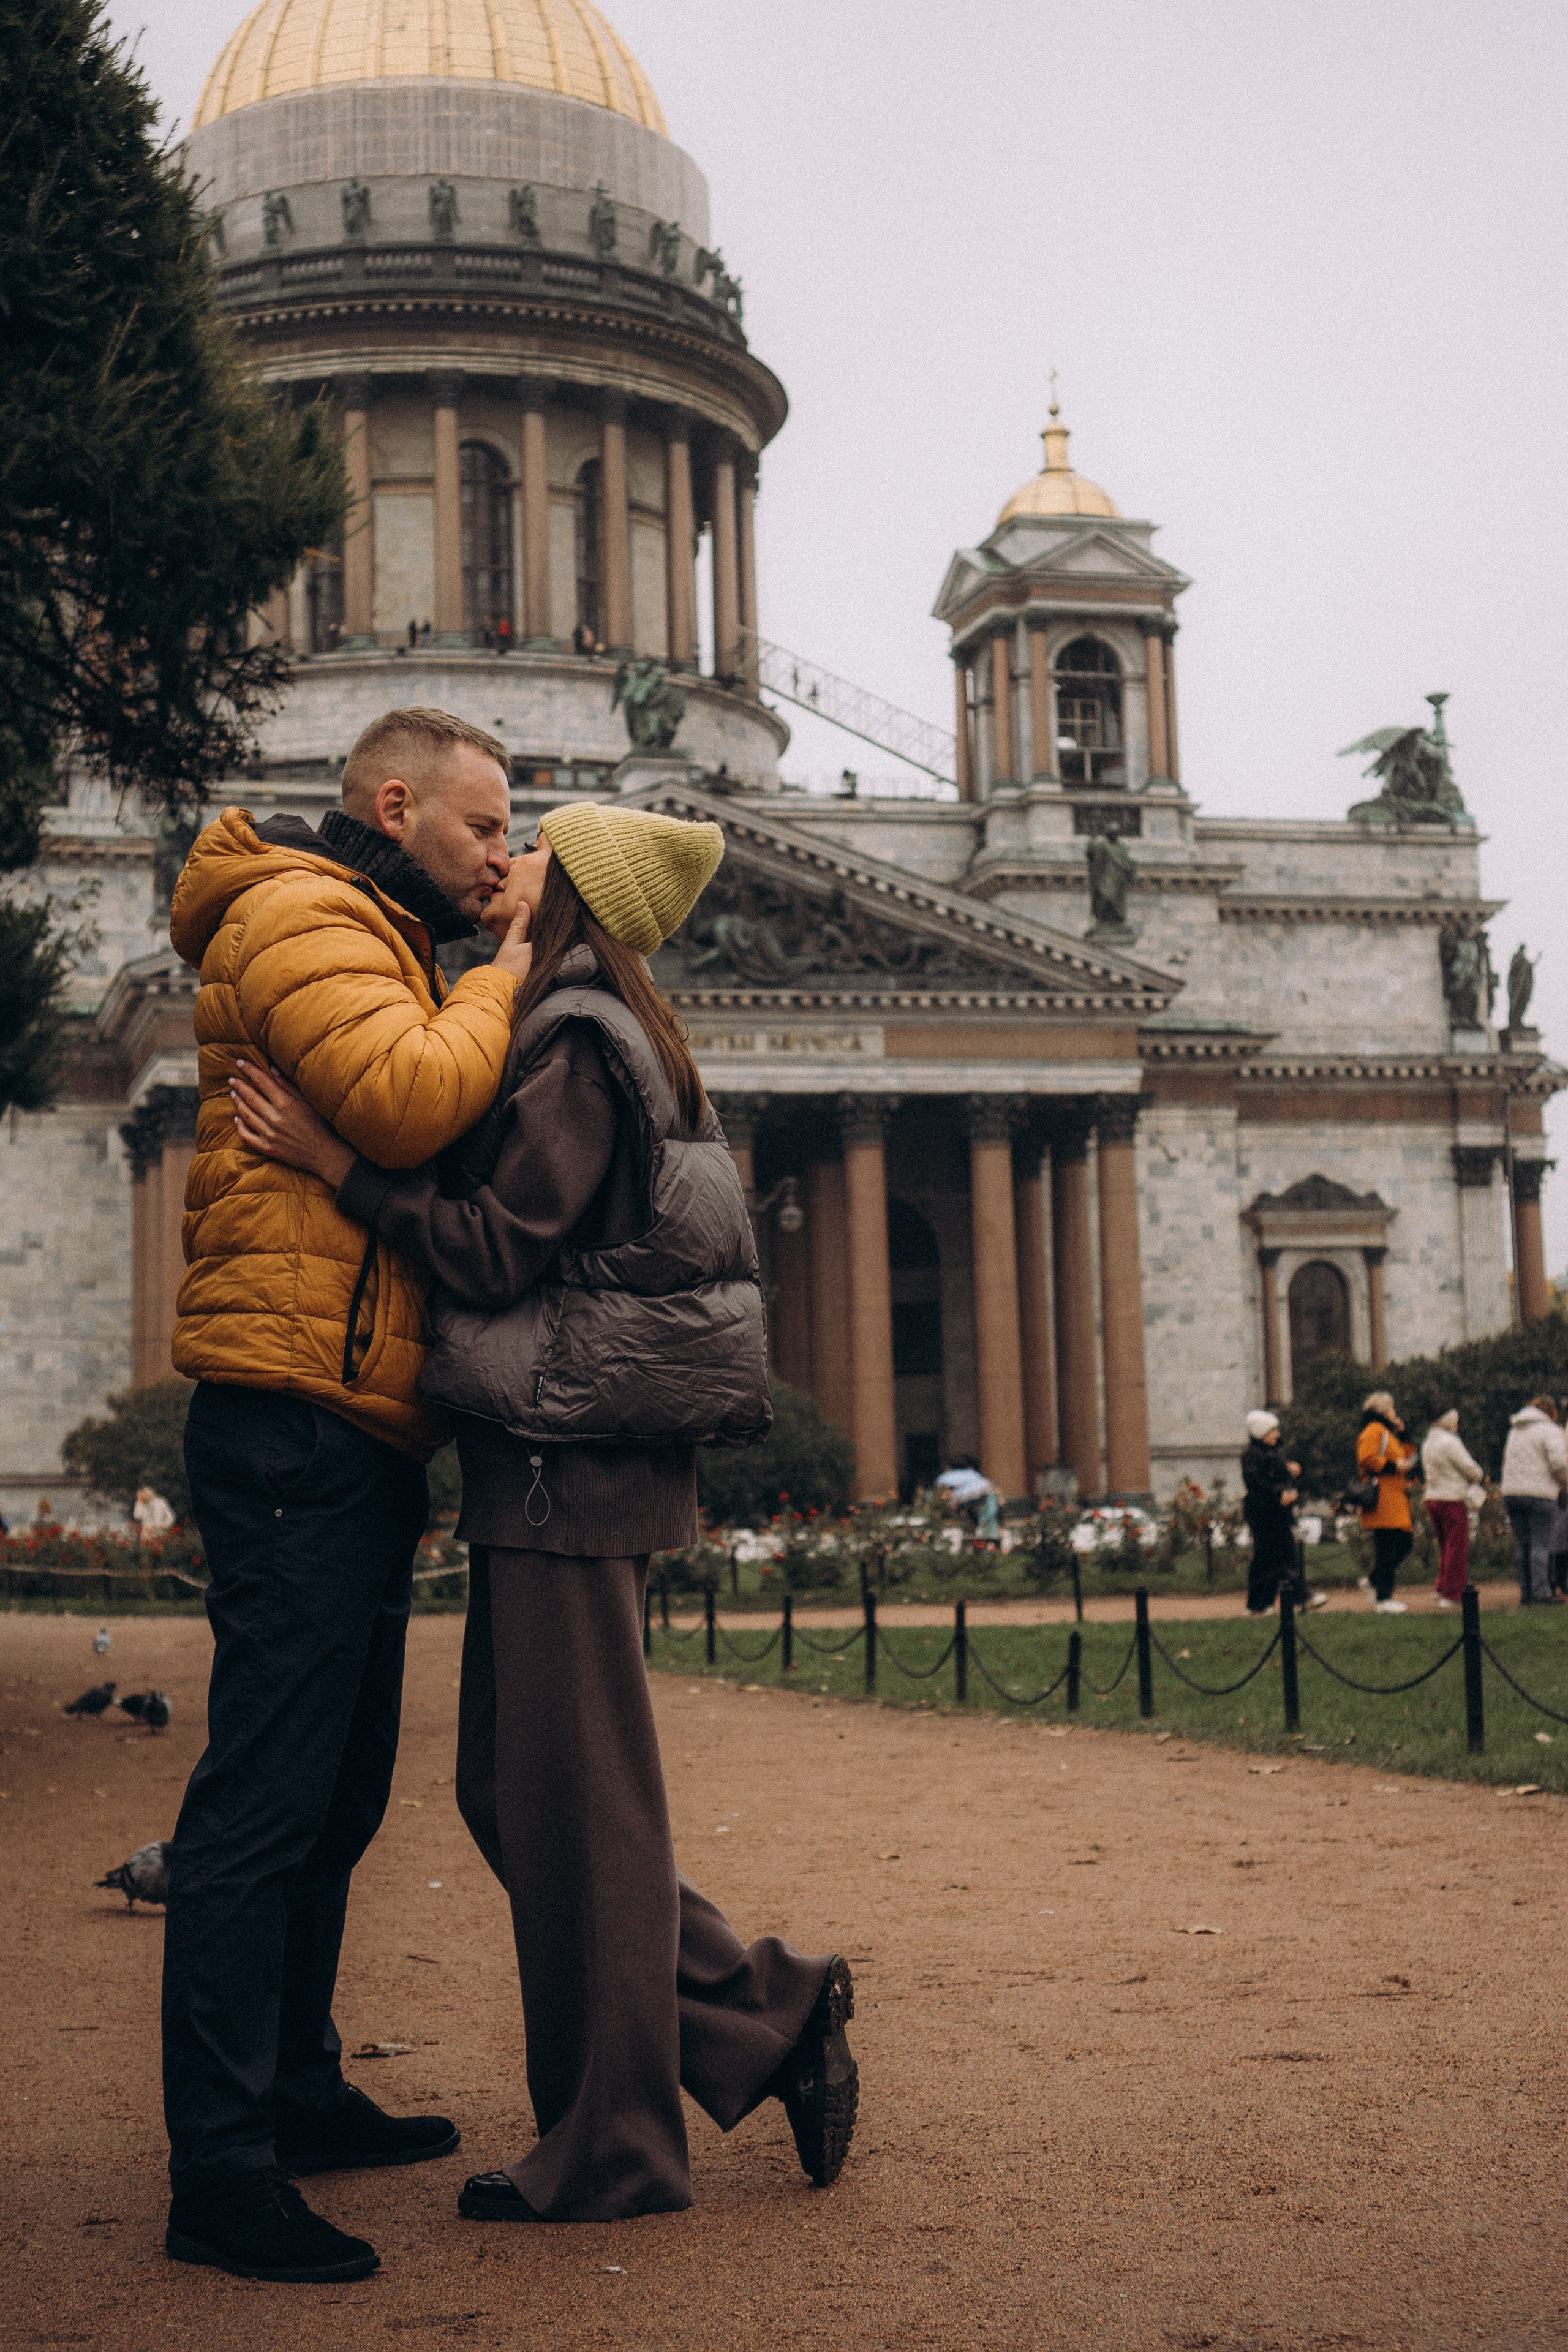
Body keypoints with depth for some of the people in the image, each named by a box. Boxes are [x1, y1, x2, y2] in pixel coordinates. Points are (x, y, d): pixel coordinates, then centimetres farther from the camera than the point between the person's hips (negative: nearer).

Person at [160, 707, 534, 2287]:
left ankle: (295, 2092, 28)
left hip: (358, 1433, 11)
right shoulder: (301, 916, -7)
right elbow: (407, 1101, -23)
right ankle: (219, 2173, -8)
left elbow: (435, 1150, 22)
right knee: (266, 1790, -11)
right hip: (297, 1412, -11)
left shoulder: (381, 943, 26)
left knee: (336, 1791, 17)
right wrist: (500, 984, -8)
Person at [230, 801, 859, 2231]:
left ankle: (609, 2153, 10)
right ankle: (770, 2016, 18)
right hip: (567, 1467, 10)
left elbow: (497, 1250, -16)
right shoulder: (615, 1041, 19)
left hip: (570, 1469, -10)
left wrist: (336, 1161, -14)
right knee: (512, 1793, 14)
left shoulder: (577, 1044, -11)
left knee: (571, 1803, -1)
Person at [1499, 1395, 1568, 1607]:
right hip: (1539, 1494, -7)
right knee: (1541, 1544, -8)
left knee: (1522, 1545, 8)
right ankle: (1541, 1592, -14)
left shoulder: (1515, 1432, 21)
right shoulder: (1548, 1430, -3)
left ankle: (1525, 1592, 7)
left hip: (1511, 1494, 7)